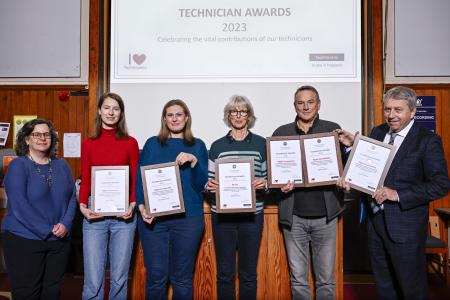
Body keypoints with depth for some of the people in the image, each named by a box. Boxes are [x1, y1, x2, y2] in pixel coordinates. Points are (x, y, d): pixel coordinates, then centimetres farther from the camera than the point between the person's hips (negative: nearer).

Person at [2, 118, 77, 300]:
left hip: (59, 240, 5)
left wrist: (65, 224, -10)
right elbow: (18, 205, -15)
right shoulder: (18, 165, -6)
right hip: (25, 240, -4)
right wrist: (47, 230, -17)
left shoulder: (61, 165, 9)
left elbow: (72, 197, 7)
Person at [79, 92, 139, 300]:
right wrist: (82, 206, -7)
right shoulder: (89, 144, 8)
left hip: (123, 213, 0)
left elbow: (136, 179, 5)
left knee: (119, 277, 7)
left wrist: (133, 204, -10)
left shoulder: (130, 143, 4)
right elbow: (85, 180, 9)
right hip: (94, 214, 1)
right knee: (93, 280, 0)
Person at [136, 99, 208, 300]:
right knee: (156, 276, 3)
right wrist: (142, 206, -11)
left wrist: (193, 160, -17)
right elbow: (140, 178, 5)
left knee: (182, 278, 7)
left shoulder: (197, 146, 8)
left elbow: (202, 184, 0)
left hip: (188, 217, 0)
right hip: (153, 217, 0)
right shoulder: (152, 144, 10)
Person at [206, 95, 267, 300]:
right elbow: (209, 180, 8)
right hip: (222, 214, 0)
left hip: (252, 214, 0)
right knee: (225, 272, 7)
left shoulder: (261, 144, 5)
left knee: (248, 272, 9)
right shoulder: (217, 146, 6)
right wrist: (210, 186, -13)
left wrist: (264, 183, -14)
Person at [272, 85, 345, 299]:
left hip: (325, 214, 0)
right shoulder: (281, 132, 6)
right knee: (298, 279, 12)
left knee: (326, 278, 10)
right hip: (293, 215, 1)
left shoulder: (333, 129, 4)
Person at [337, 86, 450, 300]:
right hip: (376, 220, 5)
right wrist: (353, 146, -6)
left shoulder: (427, 141, -11)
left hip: (405, 226, -5)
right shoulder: (377, 133, 6)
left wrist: (398, 194, -21)